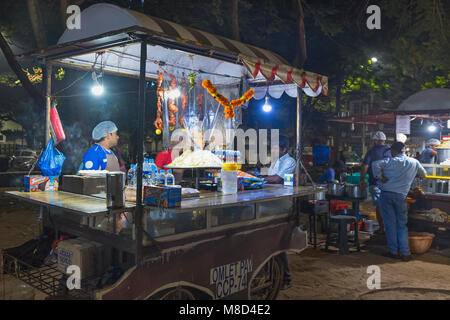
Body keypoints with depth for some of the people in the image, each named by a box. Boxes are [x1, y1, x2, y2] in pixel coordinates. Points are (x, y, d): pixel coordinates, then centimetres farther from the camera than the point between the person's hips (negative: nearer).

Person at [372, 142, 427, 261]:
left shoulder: (392, 161, 0)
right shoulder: (414, 162, 9)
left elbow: (376, 164, -16)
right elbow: (424, 174, 26)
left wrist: (380, 177, -5)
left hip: (386, 194, -2)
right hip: (401, 196, 2)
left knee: (390, 224, 5)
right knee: (402, 224, 10)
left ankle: (393, 252, 9)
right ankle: (405, 253, 7)